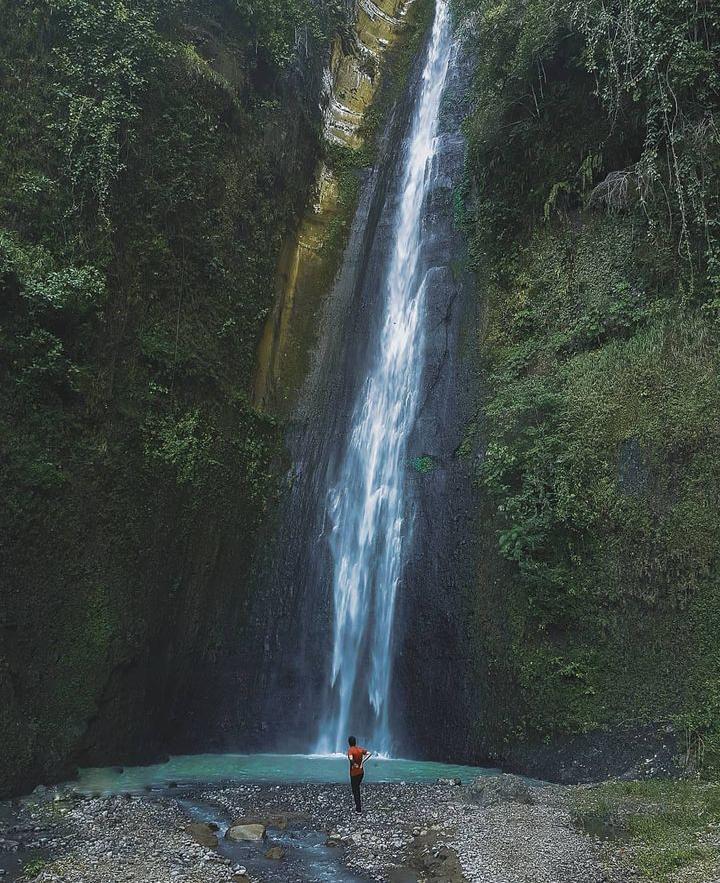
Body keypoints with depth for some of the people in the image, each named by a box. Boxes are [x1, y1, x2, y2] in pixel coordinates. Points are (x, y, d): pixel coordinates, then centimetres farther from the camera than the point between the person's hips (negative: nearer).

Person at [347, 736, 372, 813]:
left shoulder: (350, 750, -17)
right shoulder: (360, 749, 1)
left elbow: (351, 759, -36)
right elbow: (369, 754, -7)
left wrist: (355, 764, -18)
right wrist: (362, 762, -11)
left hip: (354, 773, -6)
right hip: (361, 772, 6)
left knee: (355, 790, 5)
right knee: (357, 788, 25)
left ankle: (358, 809, 6)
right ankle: (358, 805, 34)